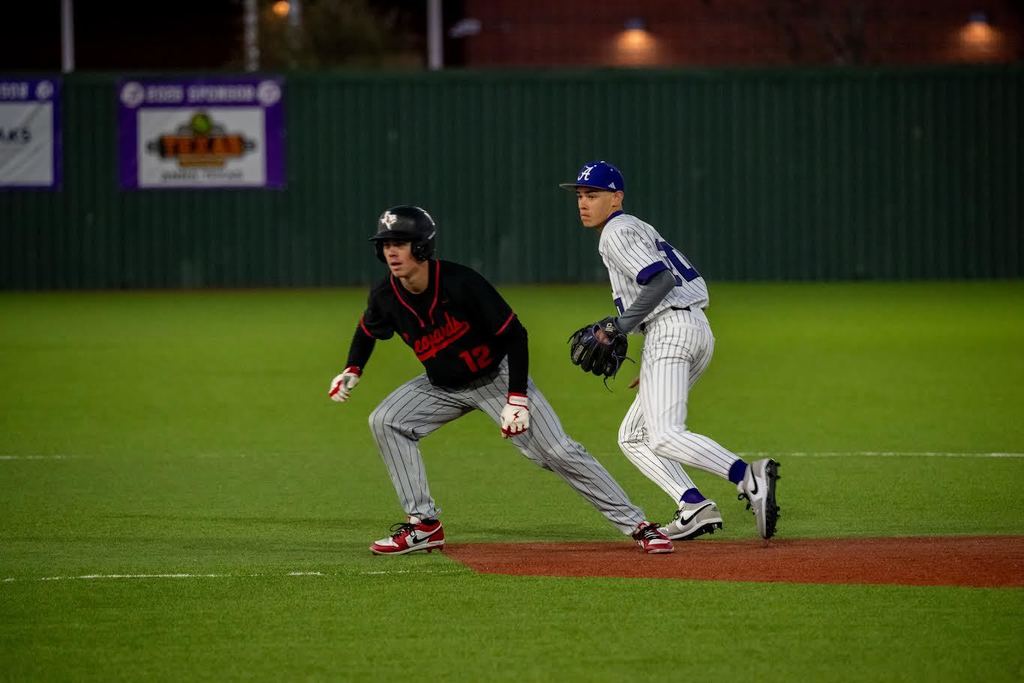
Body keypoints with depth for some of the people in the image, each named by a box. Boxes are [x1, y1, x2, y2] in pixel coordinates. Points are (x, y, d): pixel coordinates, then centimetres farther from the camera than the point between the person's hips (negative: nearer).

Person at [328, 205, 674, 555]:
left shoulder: (460, 283, -29)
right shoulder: (385, 297, -14)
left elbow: (514, 334, -22)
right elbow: (367, 330, 11)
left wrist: (517, 399, -26)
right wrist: (352, 371, -6)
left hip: (497, 378, -5)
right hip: (443, 387, 5)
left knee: (560, 453, -13)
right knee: (385, 421, -15)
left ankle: (636, 524, -7)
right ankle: (423, 525, -9)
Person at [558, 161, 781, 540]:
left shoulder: (618, 233, -4)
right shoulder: (640, 230, 26)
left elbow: (662, 280, -18)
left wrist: (620, 325, -16)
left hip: (670, 328, -10)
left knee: (664, 435, -21)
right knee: (632, 436, 12)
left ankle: (747, 476, -38)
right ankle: (694, 507, -5)